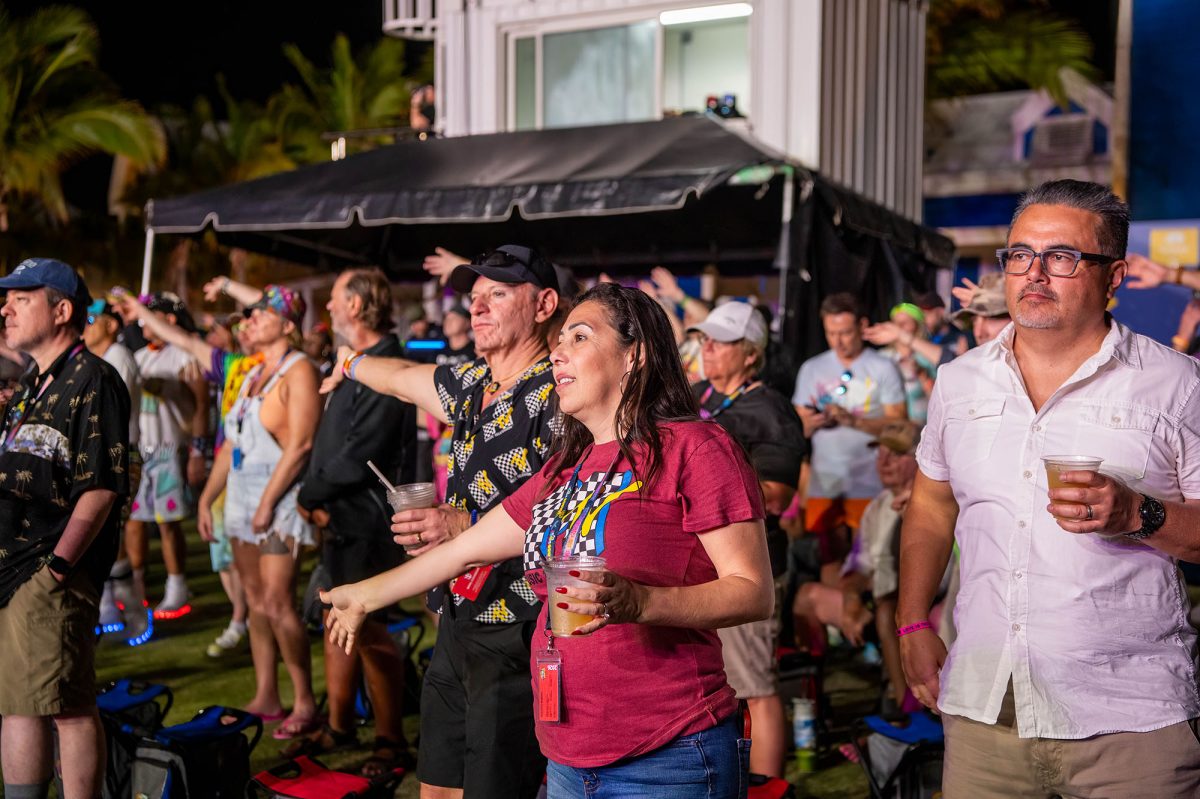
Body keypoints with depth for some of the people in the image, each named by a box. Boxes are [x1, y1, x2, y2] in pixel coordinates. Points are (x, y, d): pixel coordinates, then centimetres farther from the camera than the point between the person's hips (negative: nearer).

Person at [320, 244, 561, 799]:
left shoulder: (559, 394, -14)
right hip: (458, 623, 8)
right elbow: (402, 377, 32)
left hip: (517, 634, -8)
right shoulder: (470, 384, 10)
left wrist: (466, 526, -27)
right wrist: (351, 362, 51)